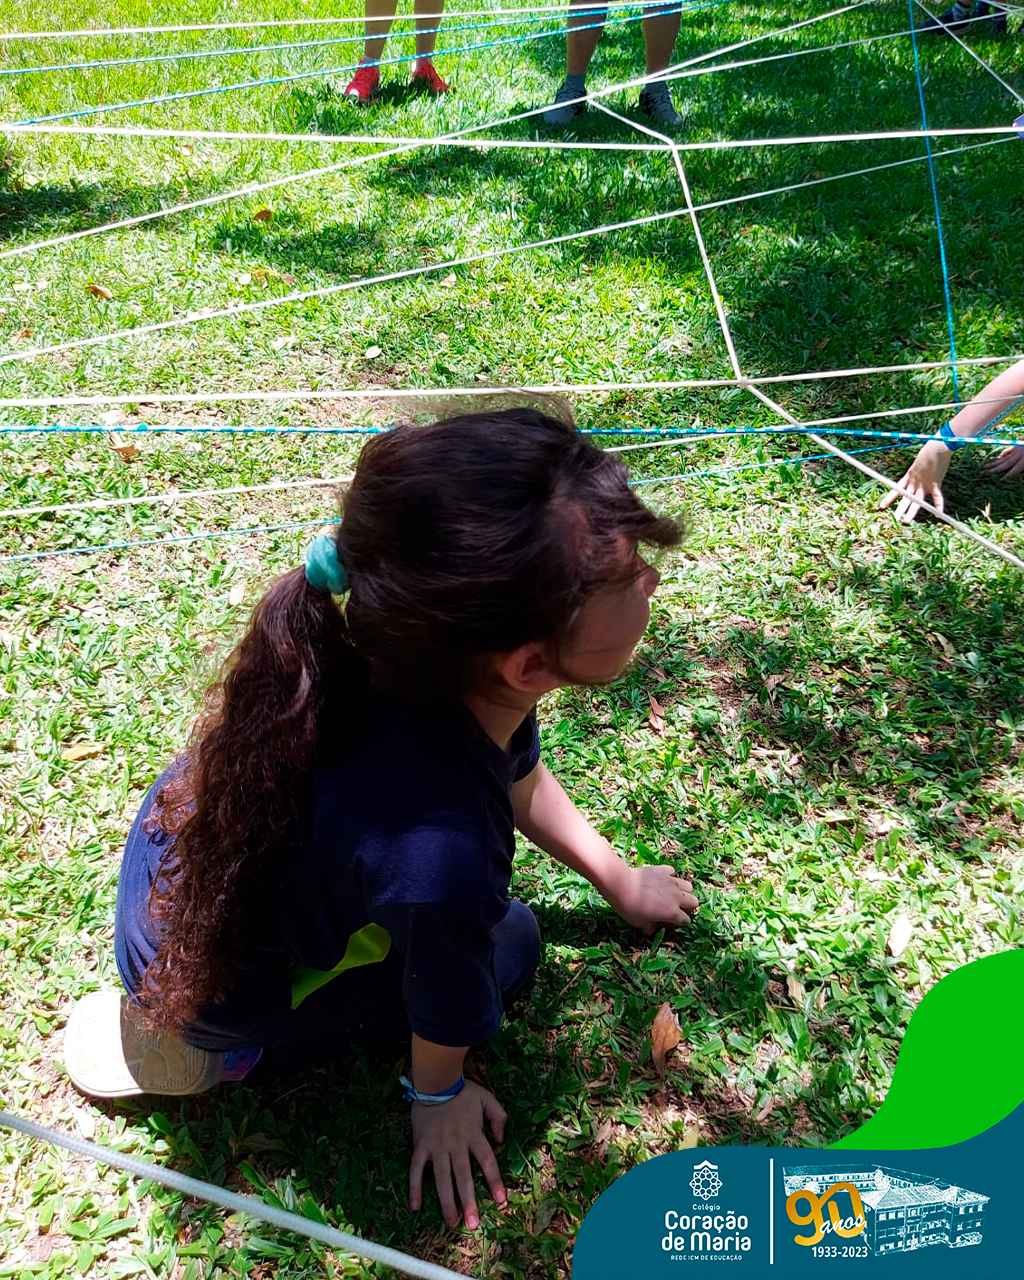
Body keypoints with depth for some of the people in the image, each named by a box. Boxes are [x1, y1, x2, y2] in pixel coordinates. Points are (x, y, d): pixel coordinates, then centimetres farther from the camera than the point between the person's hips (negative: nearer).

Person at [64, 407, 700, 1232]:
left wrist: (619, 882, 13)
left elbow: (519, 775, -1)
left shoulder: (424, 642, -25)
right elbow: (448, 1011, -19)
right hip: (208, 969, -6)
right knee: (507, 948, 7)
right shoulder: (441, 857, -45)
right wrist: (439, 1098, 4)